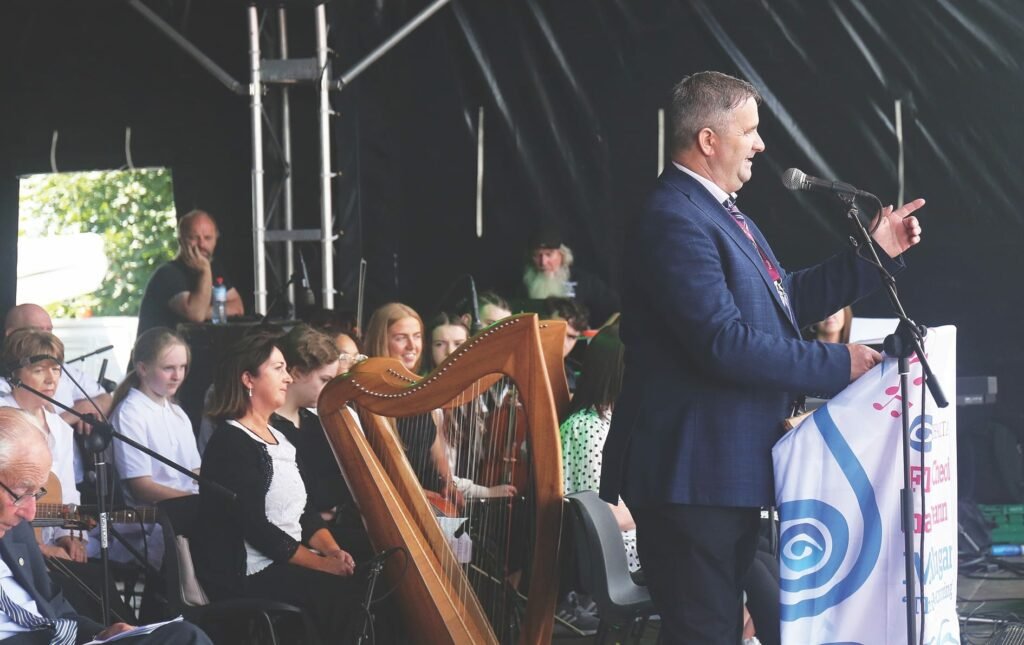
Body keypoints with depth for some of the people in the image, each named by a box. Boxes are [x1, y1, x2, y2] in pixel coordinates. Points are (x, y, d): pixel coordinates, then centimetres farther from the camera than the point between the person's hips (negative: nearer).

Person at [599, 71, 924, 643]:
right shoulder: (675, 222, -19)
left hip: (733, 468, 11)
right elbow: (724, 343, -27)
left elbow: (786, 297, 22)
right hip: (692, 475, -11)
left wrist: (875, 254, 16)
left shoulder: (722, 213, 15)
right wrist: (839, 365, -21)